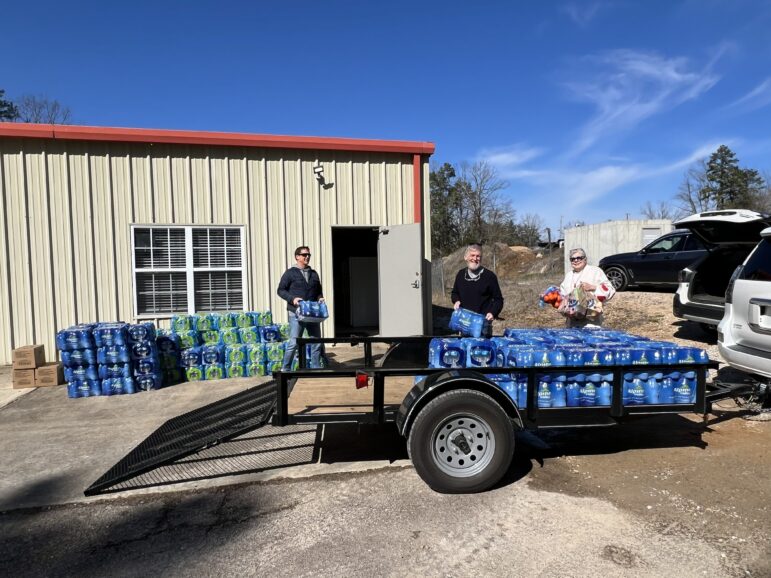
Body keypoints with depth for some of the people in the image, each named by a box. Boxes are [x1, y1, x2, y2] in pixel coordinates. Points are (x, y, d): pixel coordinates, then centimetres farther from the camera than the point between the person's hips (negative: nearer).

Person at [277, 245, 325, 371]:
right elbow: (281, 290, -1)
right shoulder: (290, 273, 0)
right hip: (296, 314, -5)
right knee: (294, 343, -5)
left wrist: (320, 298, 3)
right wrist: (292, 298, -16)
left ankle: (315, 368, 18)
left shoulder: (314, 274, 16)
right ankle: (285, 369, 10)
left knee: (317, 342, 7)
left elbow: (319, 291, 25)